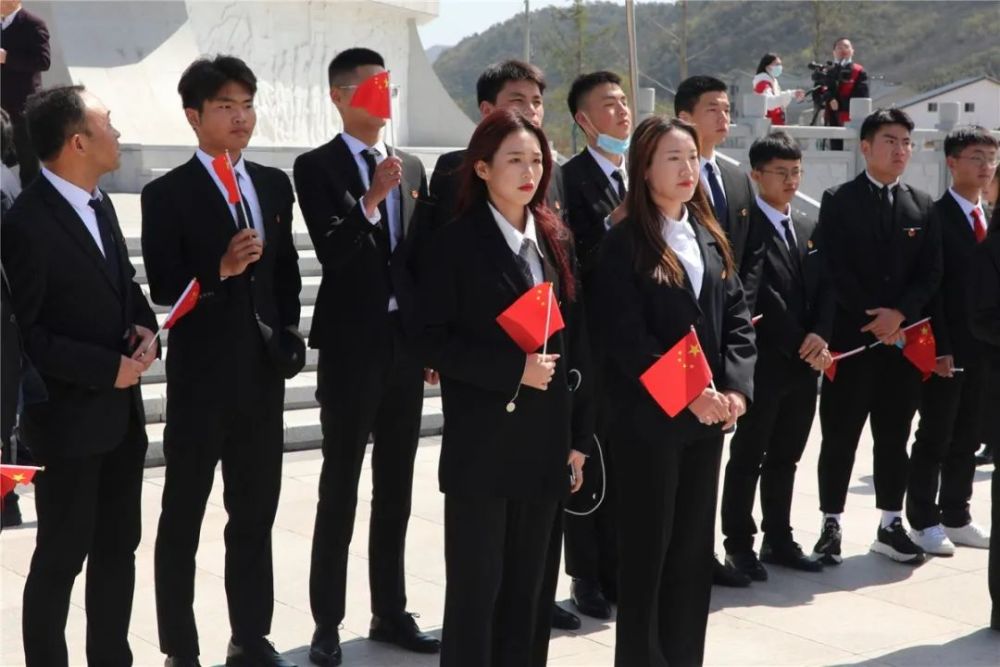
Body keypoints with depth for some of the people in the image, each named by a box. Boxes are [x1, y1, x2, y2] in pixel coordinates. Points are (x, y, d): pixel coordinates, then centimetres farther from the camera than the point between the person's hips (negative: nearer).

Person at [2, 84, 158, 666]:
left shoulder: (100, 203, 7)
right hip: (69, 417, -8)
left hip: (122, 411, 8)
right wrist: (105, 369, -19)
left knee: (118, 548, 16)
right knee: (61, 558, 5)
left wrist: (146, 327, -3)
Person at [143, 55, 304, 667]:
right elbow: (163, 288, -13)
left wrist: (289, 336, 6)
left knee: (256, 511, 14)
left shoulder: (275, 184, 9)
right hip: (202, 372, -5)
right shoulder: (168, 194, -7)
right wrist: (220, 268, -28)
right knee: (183, 516, 6)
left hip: (264, 370, 5)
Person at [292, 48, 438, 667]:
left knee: (396, 487, 12)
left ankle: (391, 611, 22)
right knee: (340, 487, 0)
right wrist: (372, 196, -25)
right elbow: (332, 253, -16)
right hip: (351, 345, -5)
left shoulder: (412, 167, 12)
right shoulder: (316, 167, -4)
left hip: (406, 343, 5)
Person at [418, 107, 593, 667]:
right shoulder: (457, 242, -6)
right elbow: (436, 340, -10)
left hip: (546, 437, 5)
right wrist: (514, 369, -19)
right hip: (482, 441, -5)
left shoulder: (556, 238, 8)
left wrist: (580, 436, 7)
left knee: (530, 586, 12)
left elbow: (577, 340, 9)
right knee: (476, 584, 2)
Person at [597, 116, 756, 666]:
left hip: (708, 416, 6)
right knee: (647, 546, 3)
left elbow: (737, 320, 8)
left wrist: (735, 389, -8)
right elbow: (628, 339, -14)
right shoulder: (625, 243, -7)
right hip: (649, 418, -6)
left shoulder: (711, 238, 12)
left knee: (694, 545, 12)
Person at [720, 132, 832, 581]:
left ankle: (778, 539, 23)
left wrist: (819, 336, -5)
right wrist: (800, 345, -14)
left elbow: (825, 288, 12)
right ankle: (739, 544, 11)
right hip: (763, 362, -7)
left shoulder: (809, 230, 15)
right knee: (747, 457, 2)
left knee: (784, 458, 14)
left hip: (804, 363, 7)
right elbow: (759, 296, -14)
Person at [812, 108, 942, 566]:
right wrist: (872, 320, -13)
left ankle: (891, 526, 17)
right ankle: (831, 526, 9)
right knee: (840, 437, 1)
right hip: (851, 337, -3)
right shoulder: (839, 201, 0)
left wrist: (900, 314, -12)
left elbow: (931, 273, 4)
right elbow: (835, 270, -8)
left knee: (894, 438, 9)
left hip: (904, 339, 3)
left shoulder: (922, 206, 11)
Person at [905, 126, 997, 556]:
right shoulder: (934, 217, -9)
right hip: (947, 348, -6)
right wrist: (940, 348, -17)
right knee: (934, 438, 2)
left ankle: (956, 519, 22)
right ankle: (924, 522, 11)